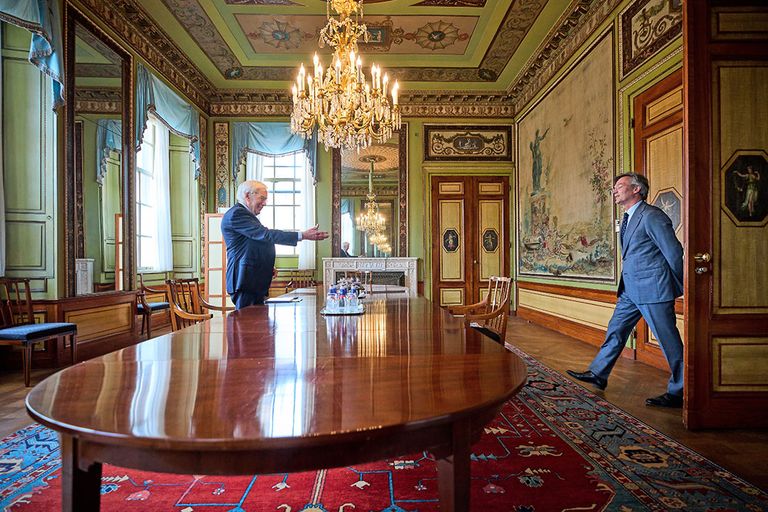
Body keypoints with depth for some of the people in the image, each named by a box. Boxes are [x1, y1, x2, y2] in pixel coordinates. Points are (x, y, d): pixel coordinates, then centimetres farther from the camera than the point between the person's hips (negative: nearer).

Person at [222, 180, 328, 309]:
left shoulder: (247, 215, 22)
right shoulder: (236, 214, -10)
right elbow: (266, 235, -20)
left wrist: (268, 267, 12)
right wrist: (302, 235, -22)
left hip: (256, 281, 10)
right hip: (245, 280, -10)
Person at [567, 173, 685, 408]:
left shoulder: (651, 216, -14)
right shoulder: (628, 219, 15)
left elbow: (674, 252, -13)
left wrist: (680, 287, -5)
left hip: (653, 289, -10)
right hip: (631, 289, 10)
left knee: (669, 341, 2)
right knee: (616, 330, 15)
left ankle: (677, 393, 15)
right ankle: (598, 374, 27)